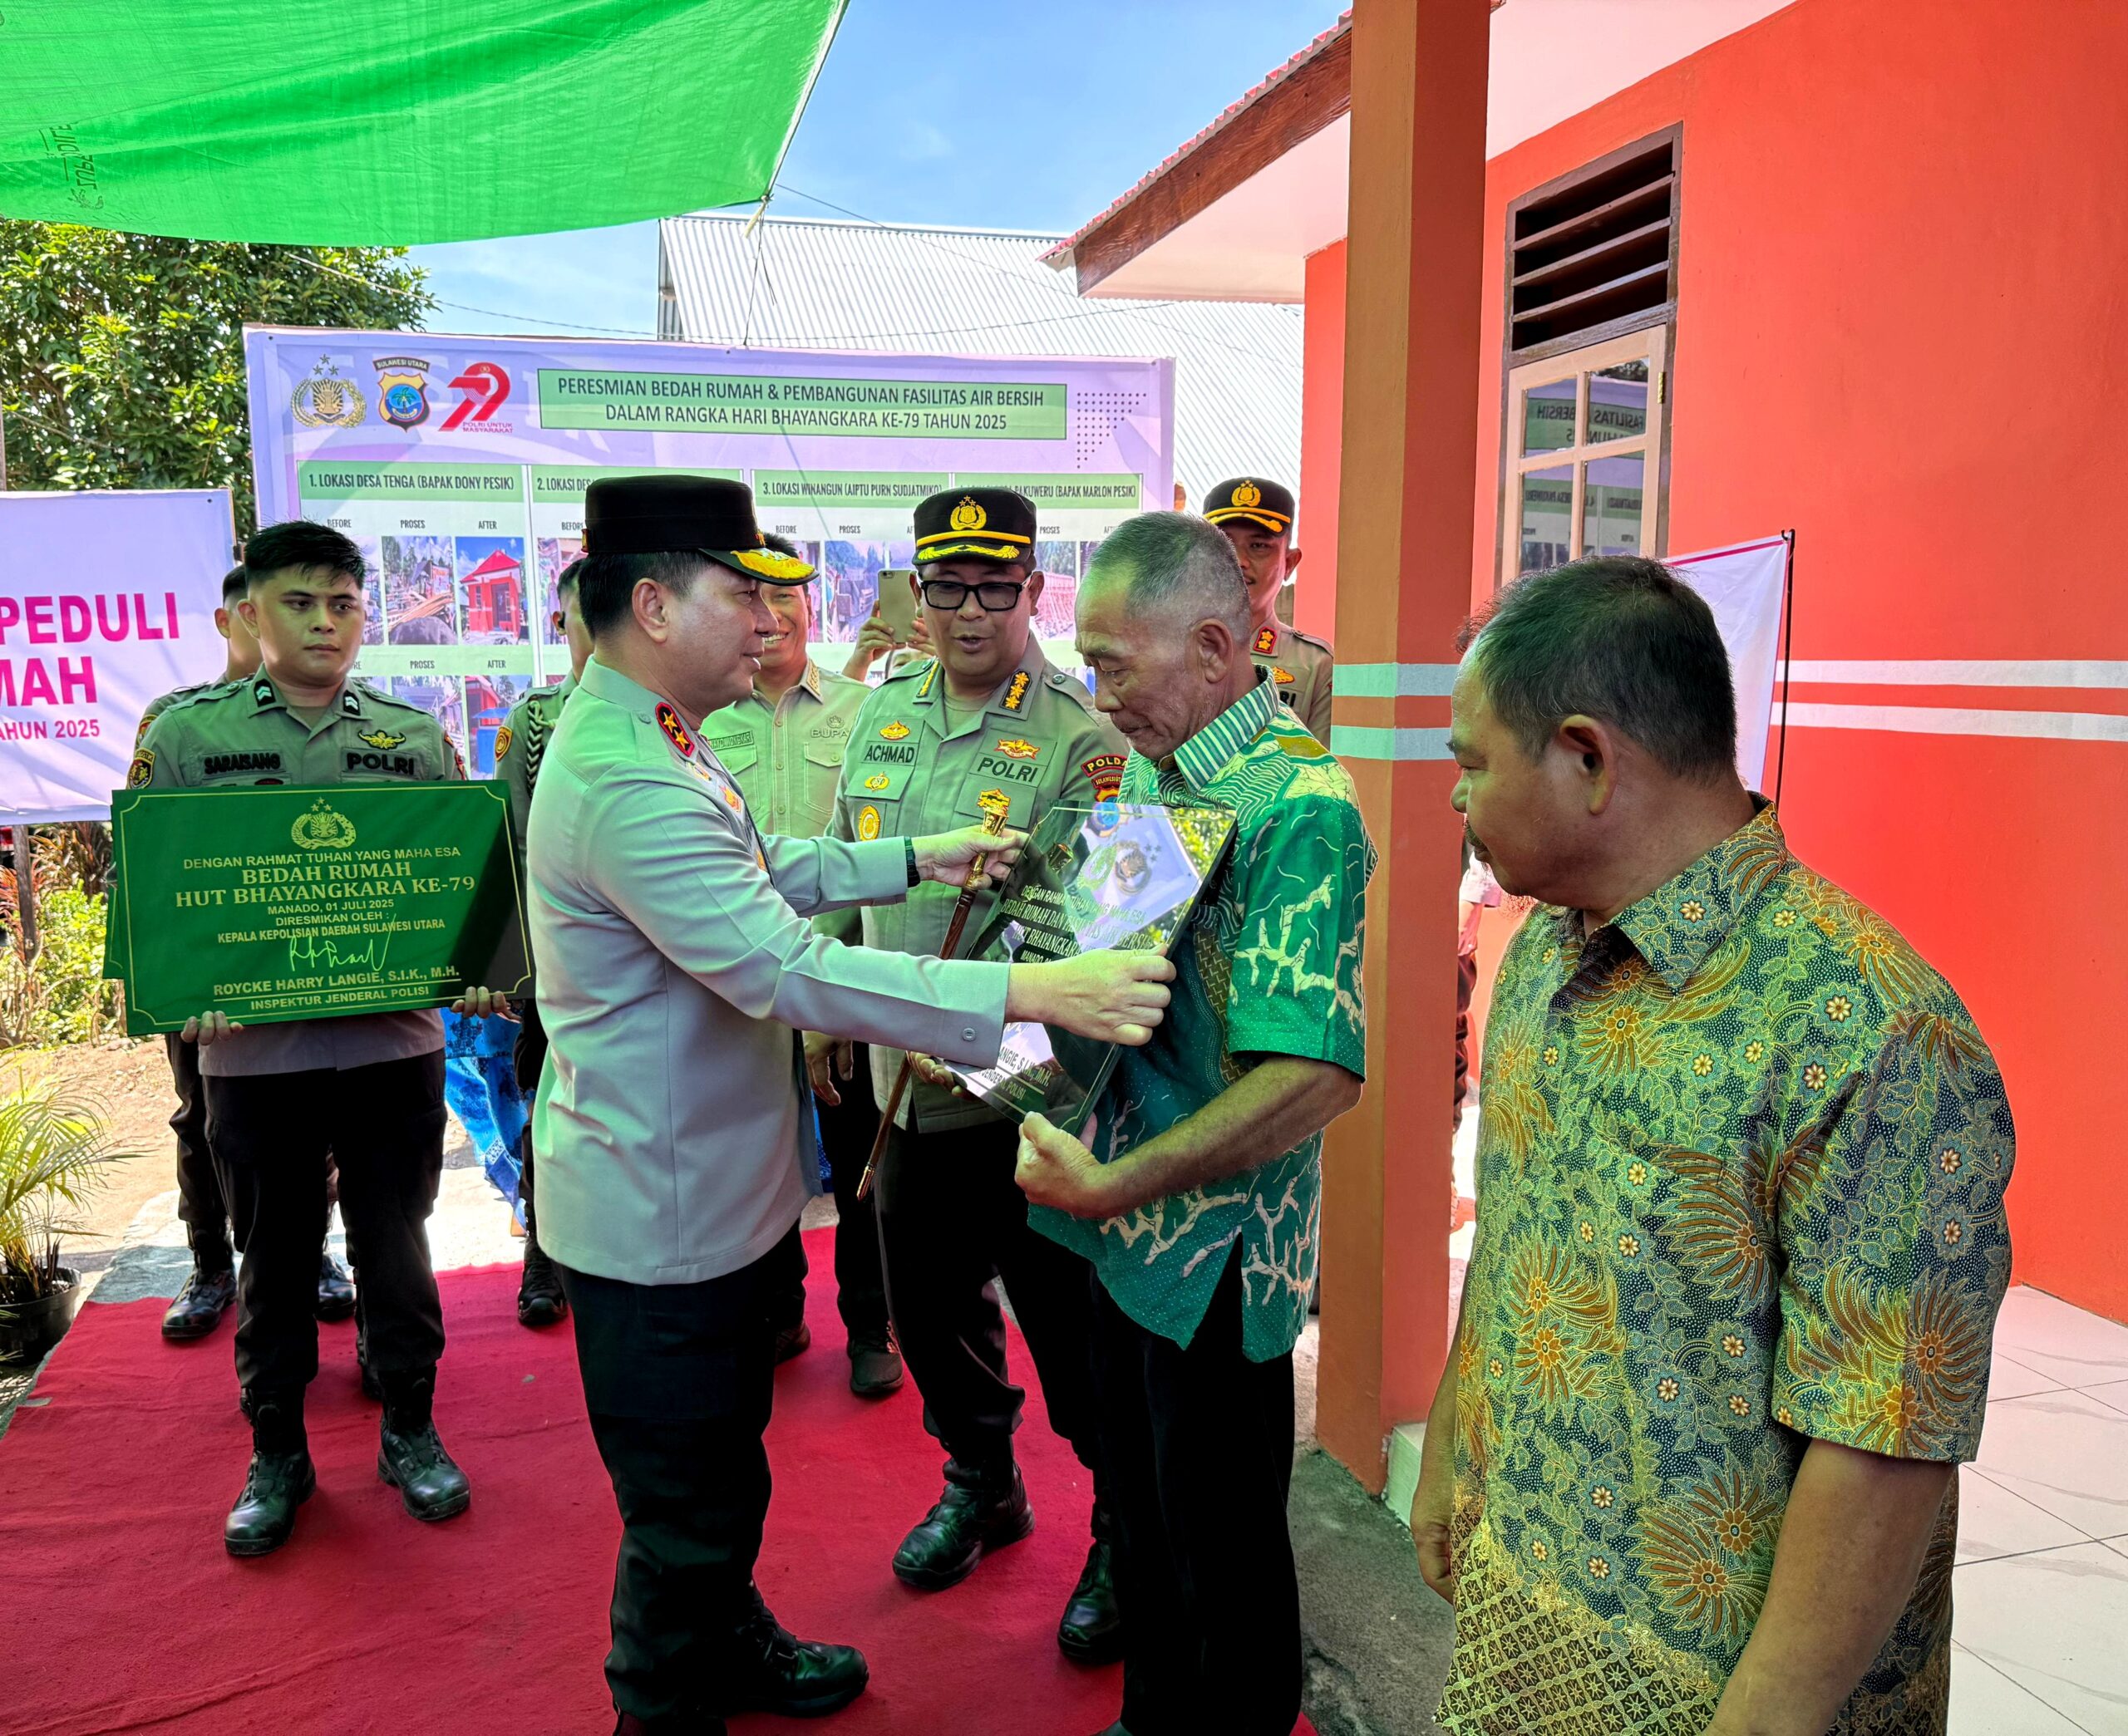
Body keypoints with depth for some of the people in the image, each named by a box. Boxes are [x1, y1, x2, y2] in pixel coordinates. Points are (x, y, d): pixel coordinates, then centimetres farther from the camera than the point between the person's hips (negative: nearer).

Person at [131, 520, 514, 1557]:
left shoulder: (415, 737, 5)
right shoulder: (185, 735, 2)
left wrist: (475, 973, -9)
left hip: (396, 1040, 1)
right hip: (253, 1050, 0)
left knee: (395, 1245, 11)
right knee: (272, 1257, 12)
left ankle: (410, 1431, 29)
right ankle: (276, 1455, 29)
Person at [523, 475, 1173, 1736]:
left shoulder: (654, 744, 7)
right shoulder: (625, 783, -29)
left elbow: (768, 873, 20)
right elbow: (791, 969, -35)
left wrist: (918, 858, 14)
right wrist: (1030, 992, -36)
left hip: (713, 1190, 11)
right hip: (660, 1214, -11)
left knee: (723, 1461, 28)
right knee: (686, 1502, 8)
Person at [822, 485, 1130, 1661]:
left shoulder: (1079, 736, -13)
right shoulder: (884, 713, 7)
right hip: (907, 1081, 6)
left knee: (1071, 1327, 5)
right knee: (931, 1303, 21)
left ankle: (1123, 1537, 27)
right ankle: (980, 1482, 45)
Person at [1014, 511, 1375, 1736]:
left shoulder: (1301, 806, -23)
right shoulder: (1153, 772, 5)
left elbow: (1316, 1073, -30)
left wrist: (1114, 1185, -28)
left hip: (1219, 1250, -8)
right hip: (1130, 1228, 8)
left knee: (1223, 1542, 12)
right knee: (1144, 1504, 24)